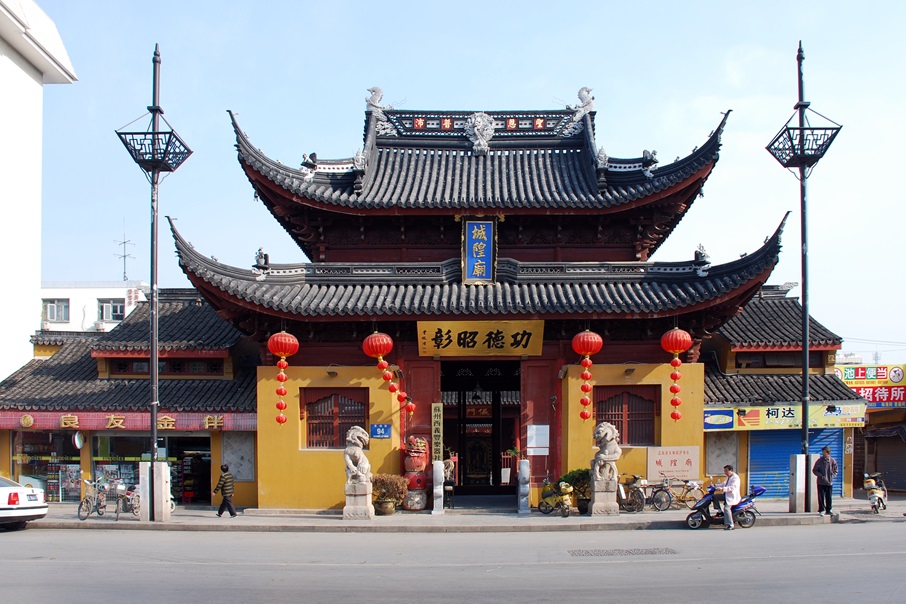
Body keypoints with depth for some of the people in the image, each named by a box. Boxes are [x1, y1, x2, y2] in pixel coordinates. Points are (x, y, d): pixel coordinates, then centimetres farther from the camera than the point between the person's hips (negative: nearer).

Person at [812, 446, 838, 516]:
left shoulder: (833, 461, 0)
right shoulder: (820, 460, -5)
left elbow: (835, 471, 11)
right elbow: (814, 470, 1)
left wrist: (832, 476, -6)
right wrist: (821, 476, -11)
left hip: (829, 482, 1)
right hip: (821, 482, -1)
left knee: (829, 497, 7)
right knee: (821, 497, -1)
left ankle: (829, 510, 19)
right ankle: (821, 510, 7)